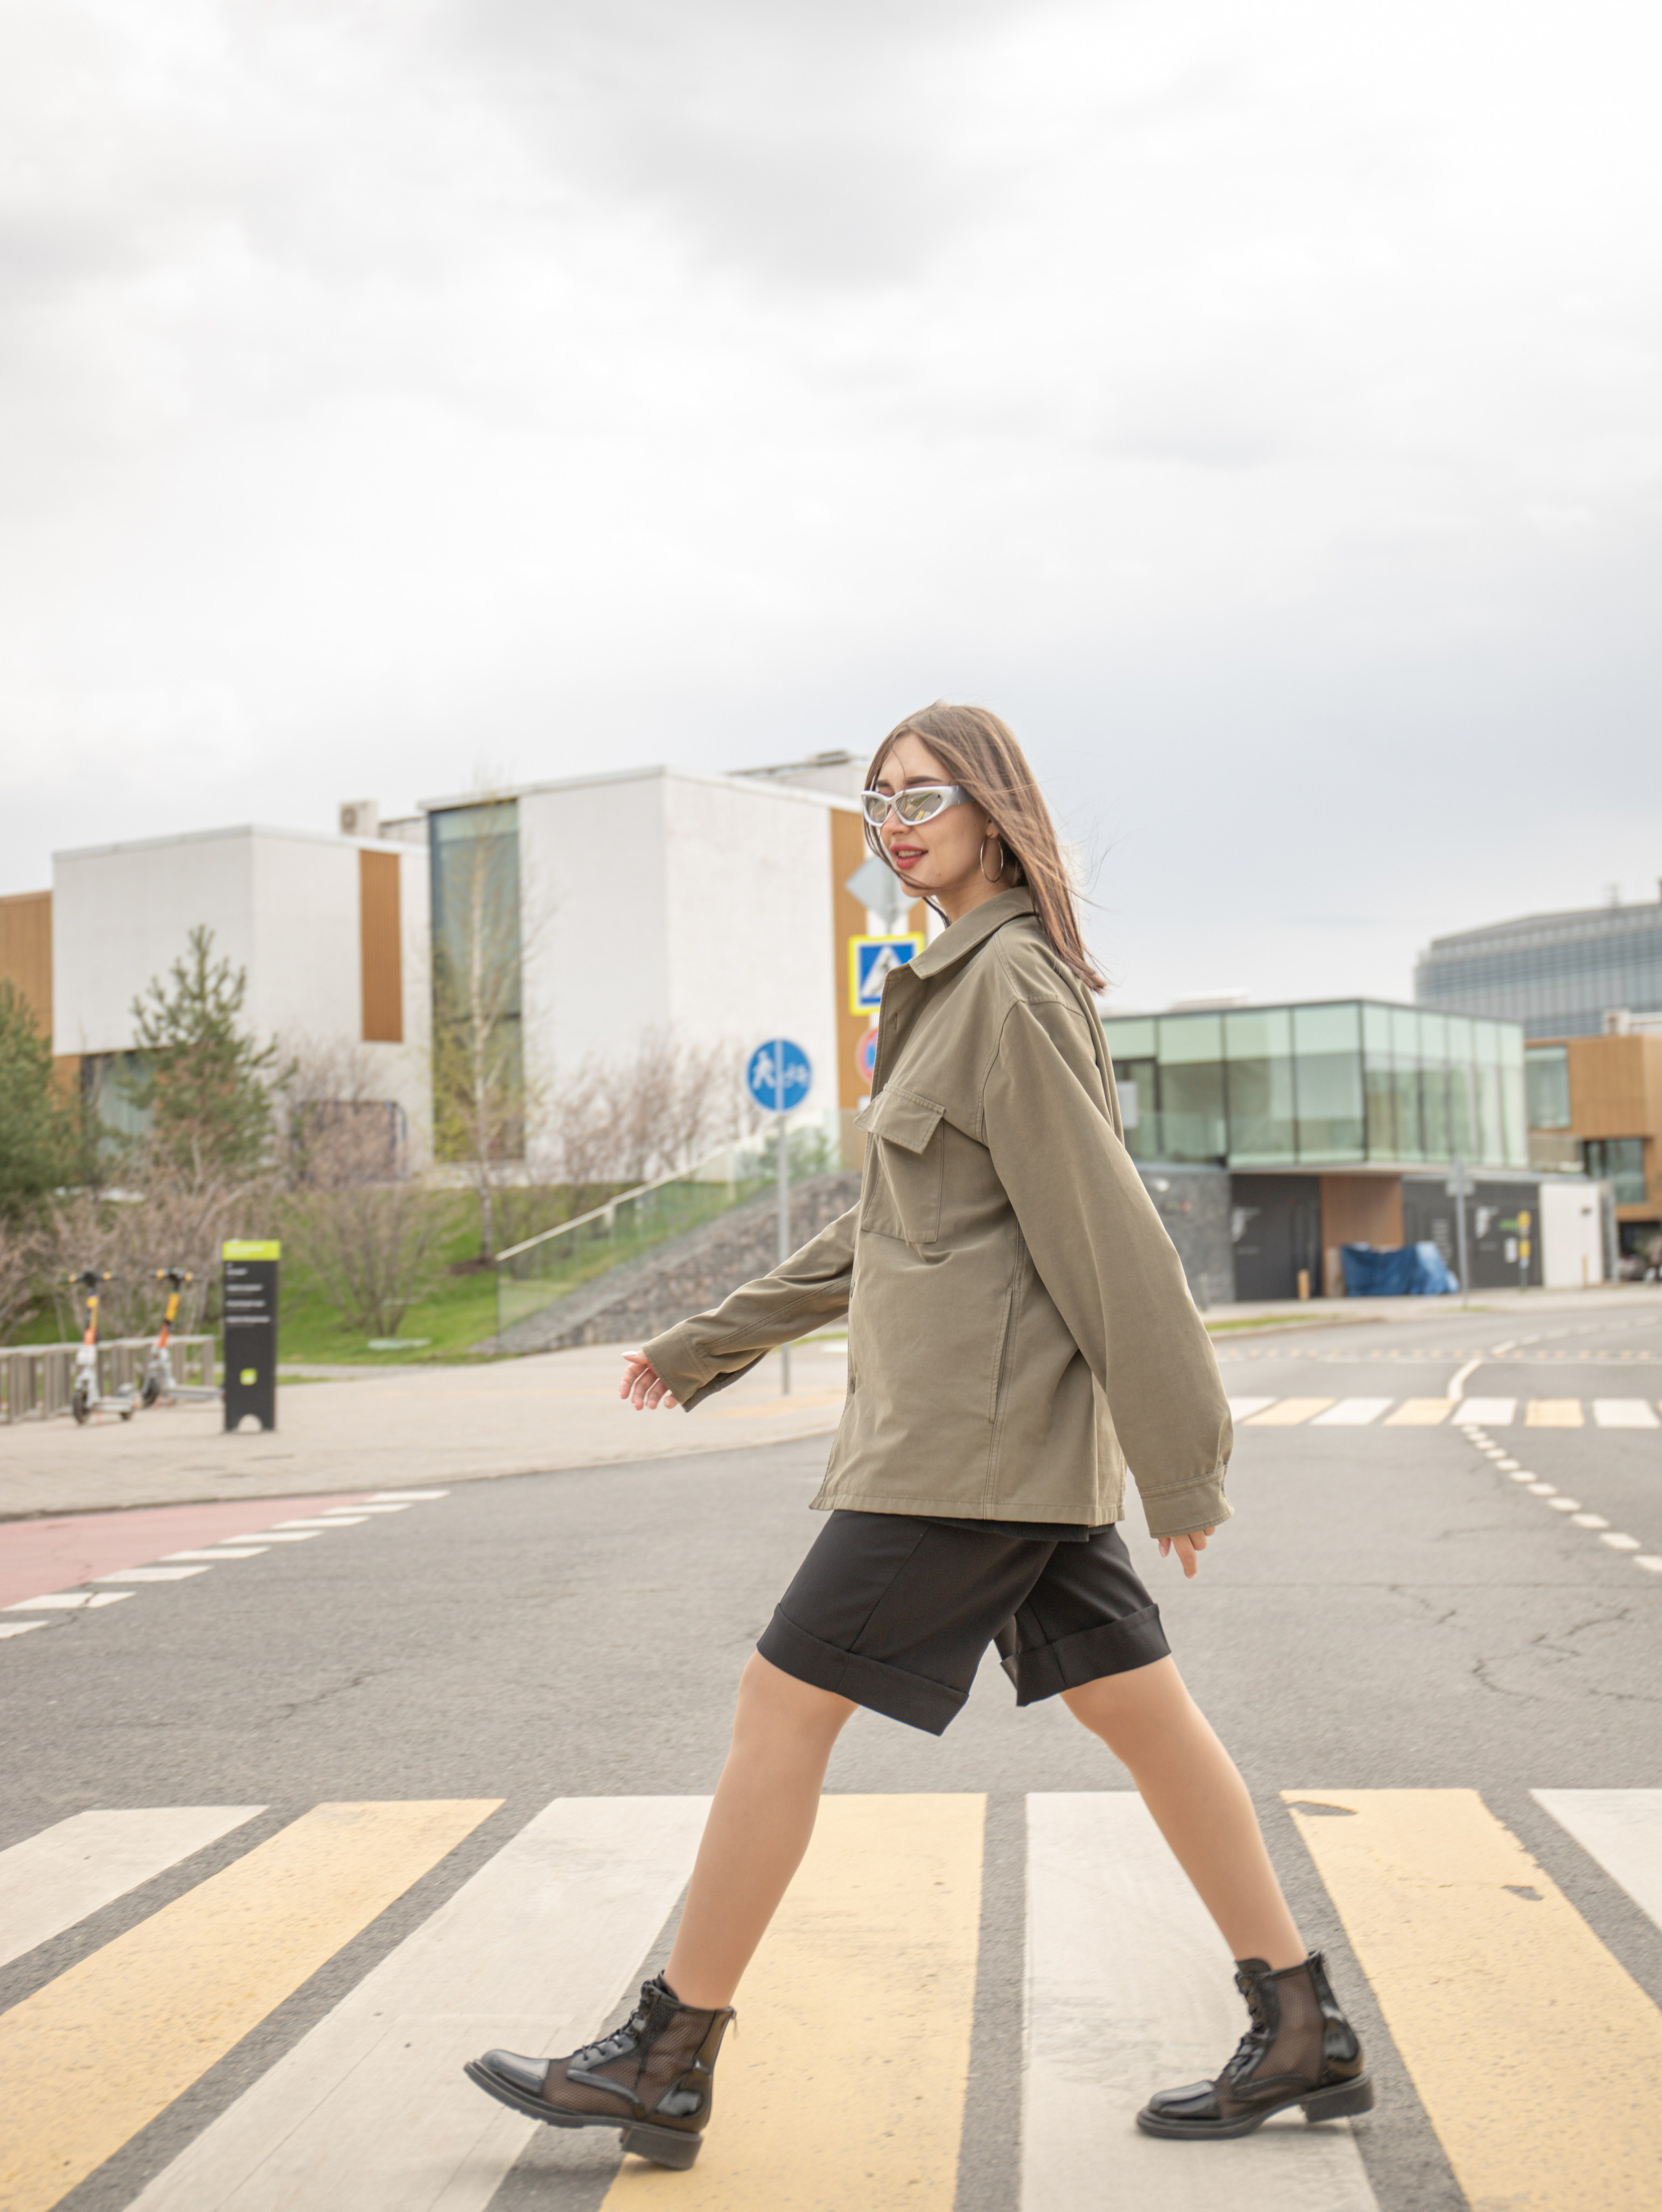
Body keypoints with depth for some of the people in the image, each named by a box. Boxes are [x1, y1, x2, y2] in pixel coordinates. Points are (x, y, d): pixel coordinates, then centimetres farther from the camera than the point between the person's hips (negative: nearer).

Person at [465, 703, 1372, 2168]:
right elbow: (891, 1226, 23)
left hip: (973, 1426, -10)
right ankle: (1305, 2035, 18)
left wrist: (1179, 1462, -16)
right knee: (1140, 1710, 11)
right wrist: (714, 1342, 25)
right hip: (1020, 1435, 10)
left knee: (784, 1708, -3)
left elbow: (1106, 1230, -17)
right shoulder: (958, 984, 17)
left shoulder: (1010, 984, -13)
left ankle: (667, 2070, 7)